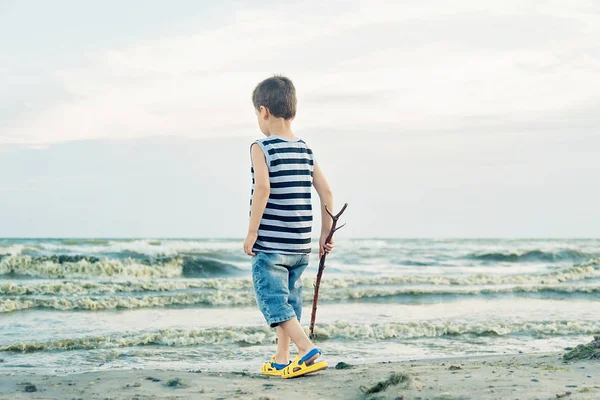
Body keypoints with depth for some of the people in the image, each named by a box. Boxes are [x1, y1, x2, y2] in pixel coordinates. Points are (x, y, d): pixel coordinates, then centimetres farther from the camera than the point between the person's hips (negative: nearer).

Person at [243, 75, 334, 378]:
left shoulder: (262, 148, -9)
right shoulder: (305, 150, 9)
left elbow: (262, 188, -23)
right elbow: (326, 193, 7)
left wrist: (252, 232, -17)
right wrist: (326, 235, 13)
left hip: (270, 243, -7)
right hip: (300, 245, 7)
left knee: (273, 301, -3)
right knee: (288, 301, 16)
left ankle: (309, 352, -17)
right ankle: (281, 361, 25)